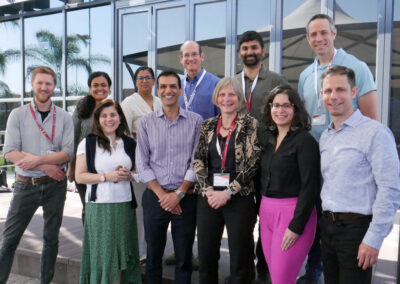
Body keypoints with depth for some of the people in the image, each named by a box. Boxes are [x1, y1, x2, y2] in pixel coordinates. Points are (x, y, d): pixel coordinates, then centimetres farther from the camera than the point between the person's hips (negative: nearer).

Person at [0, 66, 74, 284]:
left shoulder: (64, 117, 1)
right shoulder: (18, 115, 0)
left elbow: (68, 153, -8)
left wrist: (37, 160, -19)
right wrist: (45, 166, -16)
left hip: (55, 185, 1)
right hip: (25, 185, -1)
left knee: (51, 237, 12)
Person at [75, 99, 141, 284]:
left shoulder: (129, 144, 11)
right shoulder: (88, 143, 1)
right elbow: (79, 176, -3)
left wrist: (128, 175, -5)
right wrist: (107, 176, -14)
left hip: (125, 205, 3)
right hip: (99, 206, -3)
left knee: (122, 253, 6)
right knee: (103, 254, 1)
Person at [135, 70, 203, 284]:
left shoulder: (195, 121, 1)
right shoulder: (146, 122, 4)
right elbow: (142, 164, 1)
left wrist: (178, 194, -9)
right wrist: (161, 194, -7)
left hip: (186, 198, -1)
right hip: (155, 196, 1)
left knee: (184, 257, 10)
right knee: (153, 256, 12)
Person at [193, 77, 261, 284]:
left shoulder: (250, 125, 0)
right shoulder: (208, 126, 12)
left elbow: (252, 163, -8)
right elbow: (198, 160, 7)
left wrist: (227, 193, -13)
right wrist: (207, 190, -7)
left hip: (239, 198, -3)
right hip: (208, 197, 4)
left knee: (240, 258, 4)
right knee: (206, 257, 9)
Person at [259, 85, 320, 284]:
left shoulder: (305, 140, -11)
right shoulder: (268, 139, 9)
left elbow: (310, 186, -15)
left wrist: (296, 226, -17)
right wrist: (263, 211, 8)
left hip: (292, 212, -6)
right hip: (266, 212, 7)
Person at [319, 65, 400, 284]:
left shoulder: (375, 132, -12)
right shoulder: (325, 137, 12)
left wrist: (374, 240, -17)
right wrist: (323, 228, 12)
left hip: (356, 227, -7)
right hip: (327, 226, 7)